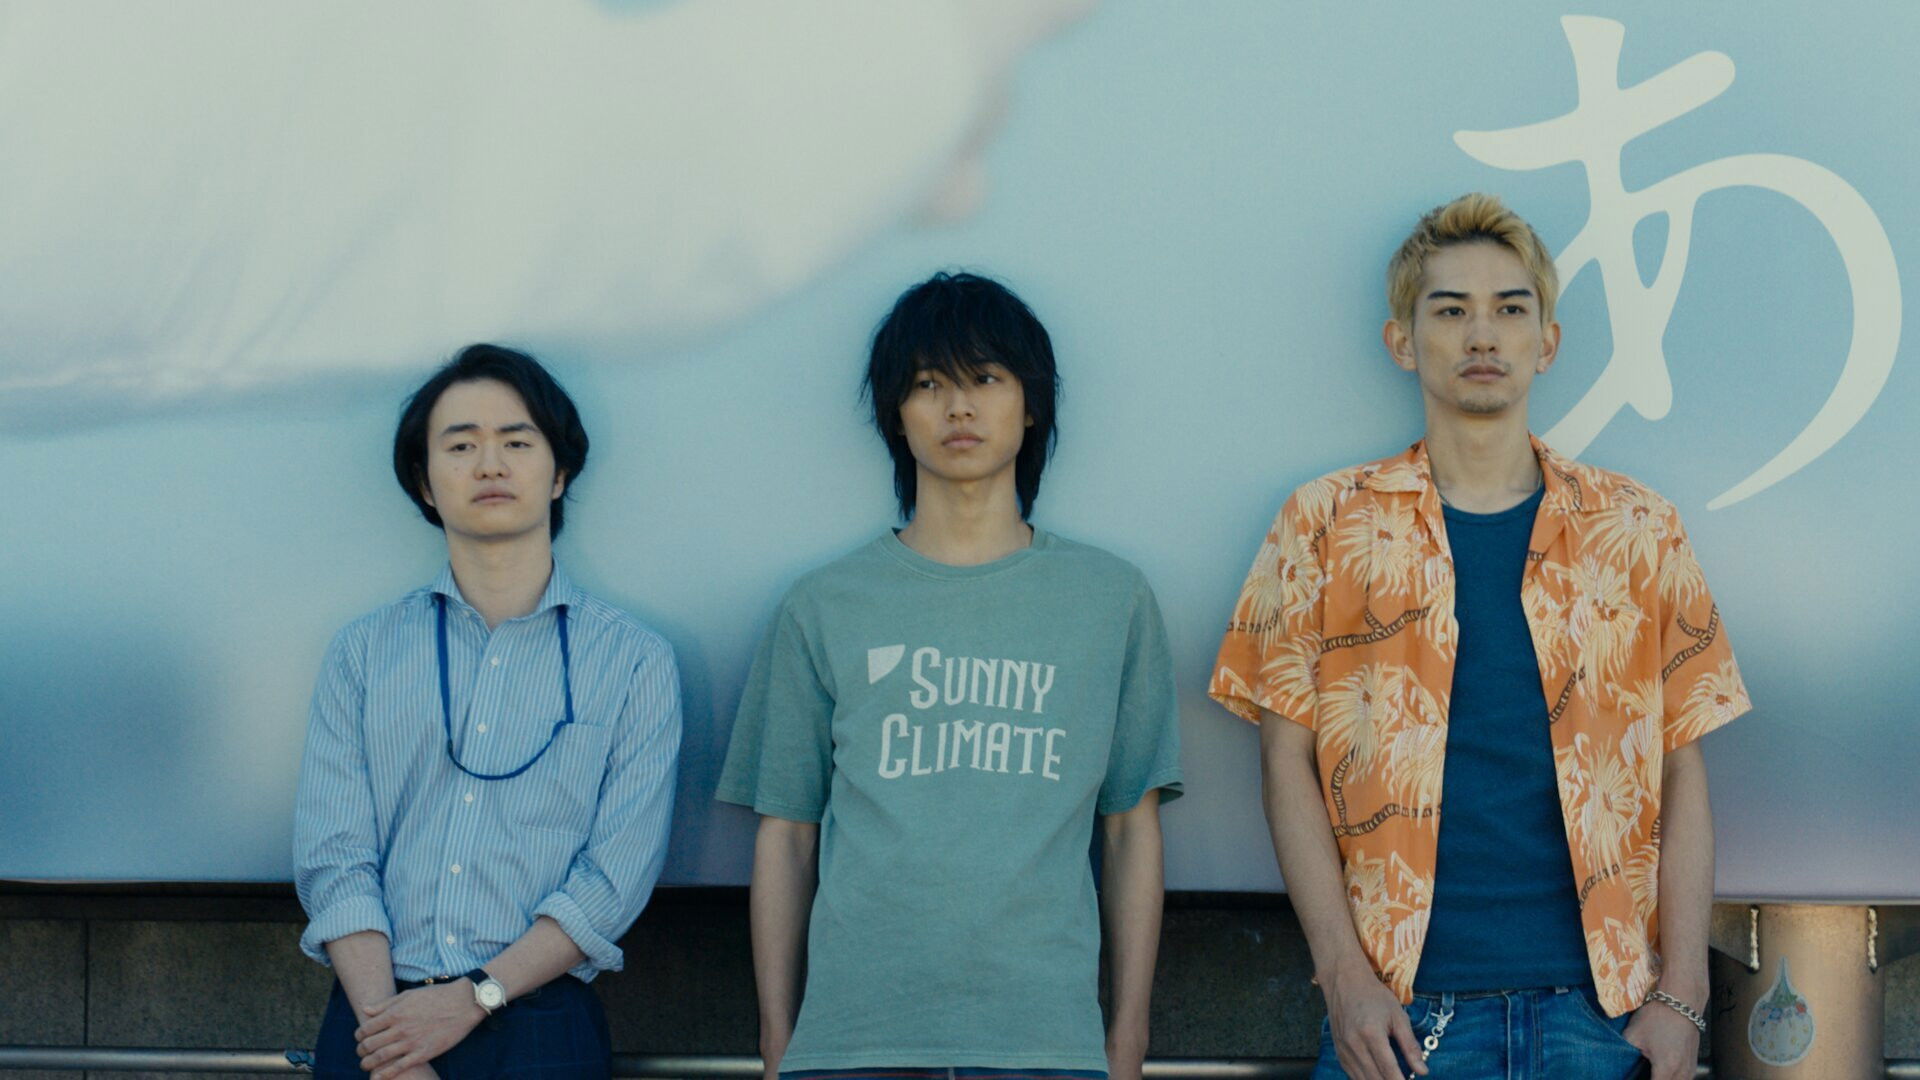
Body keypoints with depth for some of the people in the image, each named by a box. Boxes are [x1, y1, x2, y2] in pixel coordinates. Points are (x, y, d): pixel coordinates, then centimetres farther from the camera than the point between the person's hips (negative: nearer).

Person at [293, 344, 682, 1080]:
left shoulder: (633, 662, 4)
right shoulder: (364, 653, 9)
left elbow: (616, 876, -4)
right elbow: (331, 857, 0)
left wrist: (475, 997, -15)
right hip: (375, 1021, 1)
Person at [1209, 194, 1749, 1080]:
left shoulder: (1637, 530, 10)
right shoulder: (1328, 525, 7)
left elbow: (1680, 774, 8)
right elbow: (1289, 760, 3)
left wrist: (1680, 994, -1)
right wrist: (1344, 973, -8)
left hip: (1597, 1005, 1)